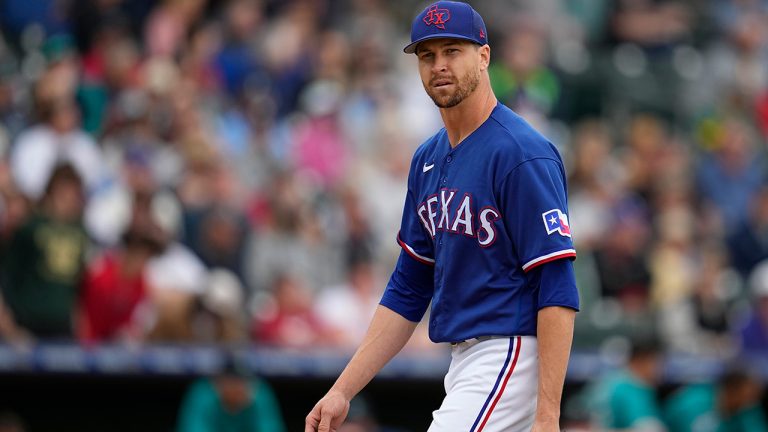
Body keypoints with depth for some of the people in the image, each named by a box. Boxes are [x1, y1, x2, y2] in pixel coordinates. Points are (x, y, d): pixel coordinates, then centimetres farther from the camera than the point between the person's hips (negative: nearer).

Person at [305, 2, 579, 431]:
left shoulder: (522, 153, -13)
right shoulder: (428, 159, 14)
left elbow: (558, 291, -18)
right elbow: (407, 289, 18)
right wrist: (343, 391, 11)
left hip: (511, 355, -9)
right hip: (464, 363, 9)